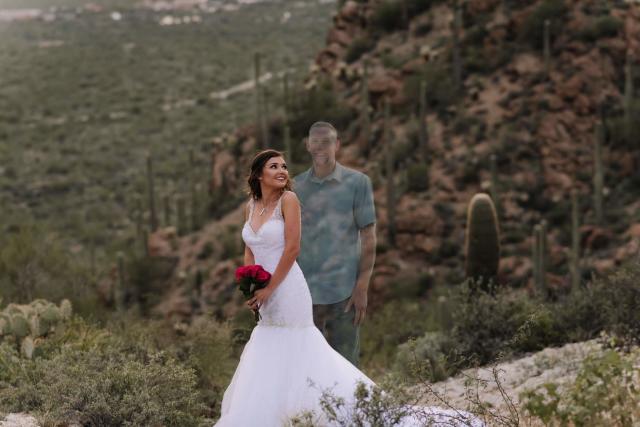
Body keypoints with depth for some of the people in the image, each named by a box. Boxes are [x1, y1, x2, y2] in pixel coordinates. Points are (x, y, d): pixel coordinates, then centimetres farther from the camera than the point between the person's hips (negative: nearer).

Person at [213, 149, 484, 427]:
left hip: (287, 289, -7)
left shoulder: (288, 199, -10)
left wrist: (269, 289, -15)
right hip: (266, 294, 7)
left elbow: (292, 249, -15)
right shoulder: (251, 206, 9)